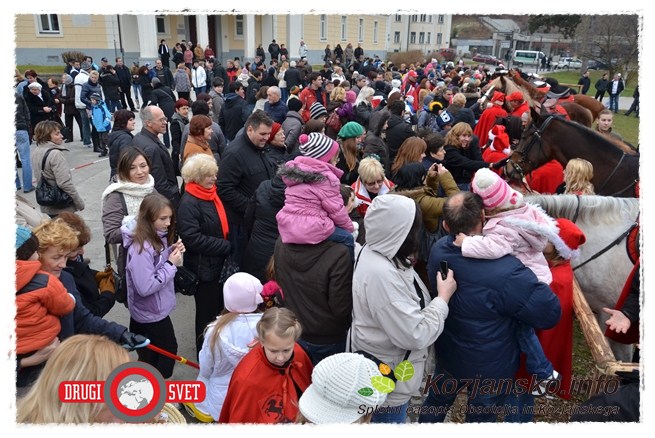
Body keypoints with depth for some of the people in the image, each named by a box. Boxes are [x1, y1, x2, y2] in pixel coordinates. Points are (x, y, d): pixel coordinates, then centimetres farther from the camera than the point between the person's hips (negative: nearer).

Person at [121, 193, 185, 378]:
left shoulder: (158, 238, -3)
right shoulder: (141, 248, -30)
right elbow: (145, 287, -31)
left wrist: (171, 252, -8)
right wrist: (171, 264, -25)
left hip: (153, 308, 8)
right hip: (152, 312, -8)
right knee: (168, 348, 11)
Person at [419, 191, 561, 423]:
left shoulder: (438, 250, -17)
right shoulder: (505, 271, -38)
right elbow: (550, 312, -26)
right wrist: (528, 279, -10)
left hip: (447, 353, 5)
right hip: (490, 366, -4)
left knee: (437, 399, 30)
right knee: (480, 418, 23)